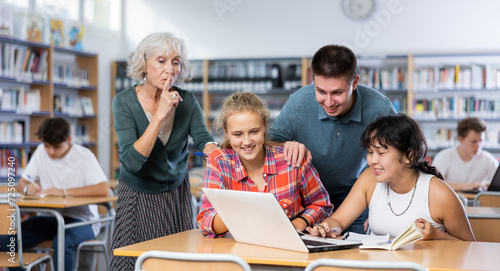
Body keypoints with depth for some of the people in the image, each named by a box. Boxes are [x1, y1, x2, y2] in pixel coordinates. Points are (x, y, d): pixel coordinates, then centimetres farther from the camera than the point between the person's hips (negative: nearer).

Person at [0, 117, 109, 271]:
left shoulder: (84, 156, -12)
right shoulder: (41, 152, 6)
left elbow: (104, 190, -26)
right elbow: (21, 183, 13)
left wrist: (64, 192, -29)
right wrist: (27, 188, -13)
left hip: (82, 220, -5)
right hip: (50, 218, 5)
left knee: (63, 241, -38)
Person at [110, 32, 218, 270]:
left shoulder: (186, 101, -6)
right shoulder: (125, 102, -15)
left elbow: (203, 139, -19)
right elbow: (131, 160, -25)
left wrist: (217, 153, -42)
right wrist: (160, 116, -30)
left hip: (177, 194, 3)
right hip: (138, 195, -2)